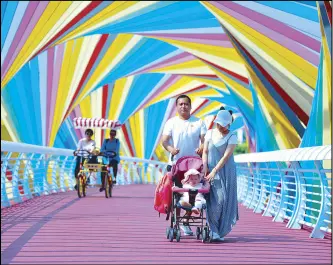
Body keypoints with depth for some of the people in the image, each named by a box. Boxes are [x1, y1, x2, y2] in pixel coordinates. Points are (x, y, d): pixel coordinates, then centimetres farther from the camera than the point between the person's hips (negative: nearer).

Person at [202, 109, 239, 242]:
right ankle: (213, 231, -6)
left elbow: (226, 156, -12)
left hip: (226, 172, -2)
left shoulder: (232, 136, -4)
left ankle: (220, 232, 5)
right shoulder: (210, 133, 6)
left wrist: (214, 171, -18)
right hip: (211, 170, 2)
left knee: (225, 200, -4)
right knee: (213, 200, -8)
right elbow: (205, 152, 8)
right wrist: (205, 166, -8)